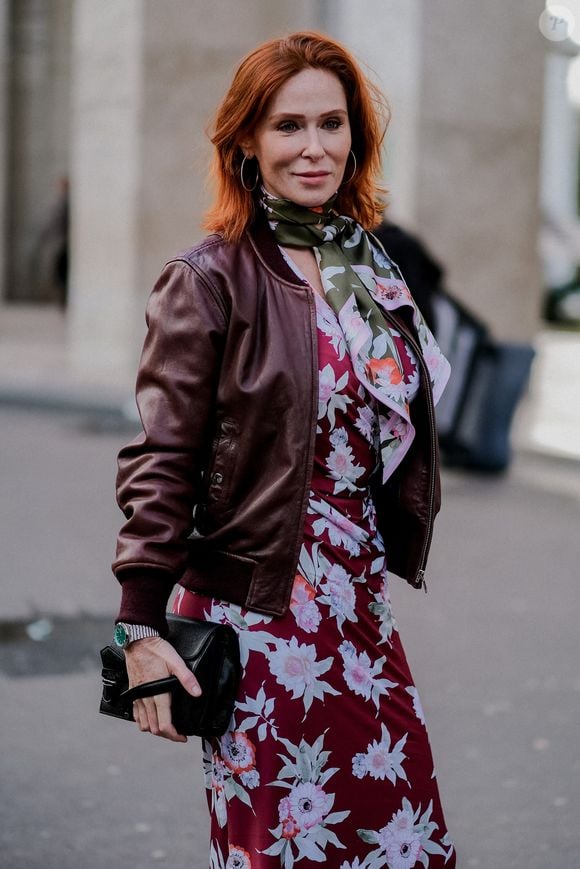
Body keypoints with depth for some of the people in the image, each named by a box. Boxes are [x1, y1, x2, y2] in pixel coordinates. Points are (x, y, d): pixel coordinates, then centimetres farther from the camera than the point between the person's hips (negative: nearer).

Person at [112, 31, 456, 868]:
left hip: (361, 605, 6)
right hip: (256, 610, -6)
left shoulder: (370, 268, 10)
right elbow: (160, 462, -11)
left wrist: (381, 569, 17)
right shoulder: (209, 281, -9)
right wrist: (141, 626, -14)